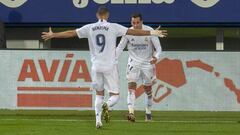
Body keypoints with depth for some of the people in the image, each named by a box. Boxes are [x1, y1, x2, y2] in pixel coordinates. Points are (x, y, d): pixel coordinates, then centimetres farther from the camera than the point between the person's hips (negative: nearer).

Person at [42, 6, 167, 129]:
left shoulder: (89, 28, 4)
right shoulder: (113, 27, -3)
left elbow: (71, 33, 9)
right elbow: (133, 32, -3)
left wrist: (53, 35, 20)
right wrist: (152, 33, 3)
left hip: (96, 66, 3)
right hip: (110, 66, -3)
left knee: (99, 94, 19)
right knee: (114, 96, 3)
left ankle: (98, 120, 8)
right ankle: (106, 105, -29)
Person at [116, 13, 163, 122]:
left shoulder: (149, 31, -15)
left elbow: (158, 47, -11)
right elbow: (120, 47, -1)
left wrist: (156, 57, -32)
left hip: (148, 63, 0)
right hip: (133, 62, 0)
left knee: (148, 89, 10)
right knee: (131, 86, -18)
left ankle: (148, 112, 29)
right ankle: (131, 112, -27)